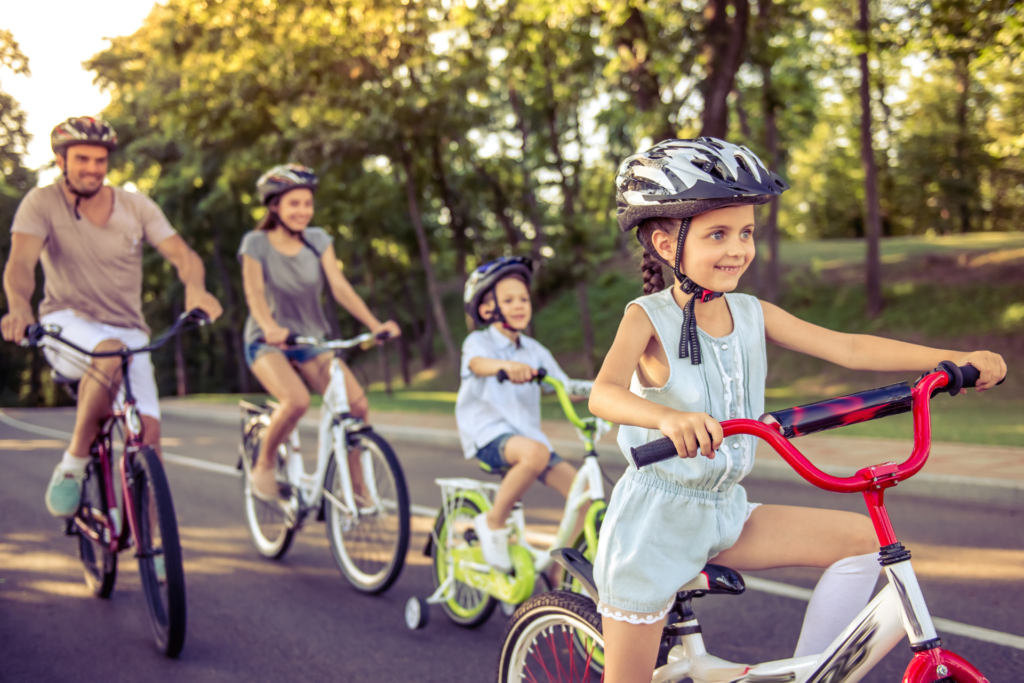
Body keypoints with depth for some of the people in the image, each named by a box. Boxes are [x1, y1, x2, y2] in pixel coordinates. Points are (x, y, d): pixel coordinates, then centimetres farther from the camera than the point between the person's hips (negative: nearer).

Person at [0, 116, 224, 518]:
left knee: (148, 429, -17)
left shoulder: (136, 207, 4)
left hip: (128, 332, 3)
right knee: (110, 353, -38)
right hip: (68, 326, -3)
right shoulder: (42, 203, -3)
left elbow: (181, 254, -7)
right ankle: (72, 466, -19)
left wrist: (195, 287, -31)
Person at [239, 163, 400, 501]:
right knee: (297, 400, -33)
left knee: (357, 403, -19)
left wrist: (375, 324, -24)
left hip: (312, 340, 4)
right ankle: (264, 465, -6)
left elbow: (340, 286, -8)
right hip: (268, 342, -3)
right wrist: (270, 328, -40)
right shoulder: (256, 243, -6)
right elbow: (255, 292, -19)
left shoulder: (318, 241, 2)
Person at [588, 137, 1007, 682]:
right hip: (655, 519, -5)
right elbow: (603, 393, -33)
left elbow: (846, 348, -3)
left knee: (862, 539, -4)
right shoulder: (648, 317, -16)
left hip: (722, 514, 6)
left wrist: (955, 359, -11)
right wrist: (667, 417, -54)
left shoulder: (751, 314, 0)